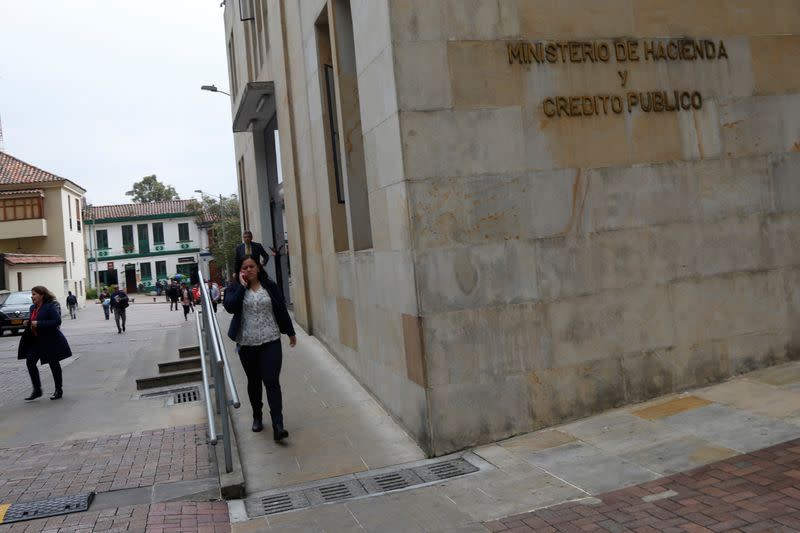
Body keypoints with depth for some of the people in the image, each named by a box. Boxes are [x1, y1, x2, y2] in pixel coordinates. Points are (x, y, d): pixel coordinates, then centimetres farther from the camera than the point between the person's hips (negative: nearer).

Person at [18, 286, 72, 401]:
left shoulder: (50, 306, -14)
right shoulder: (33, 308, 11)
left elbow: (57, 321, -24)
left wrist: (38, 324, -25)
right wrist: (28, 323, 2)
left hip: (51, 340, -8)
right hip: (36, 341, 8)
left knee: (54, 364, 3)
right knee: (30, 362, 0)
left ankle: (59, 390, 17)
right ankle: (37, 390, 10)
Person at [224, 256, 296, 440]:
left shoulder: (270, 286, 3)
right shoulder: (234, 288, 2)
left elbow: (281, 309, 8)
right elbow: (230, 307, -18)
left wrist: (290, 332, 13)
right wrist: (242, 286, -15)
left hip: (271, 342, -1)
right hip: (247, 344, 1)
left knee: (272, 381, -10)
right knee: (254, 382, 14)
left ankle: (278, 426, -13)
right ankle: (257, 417, 34)